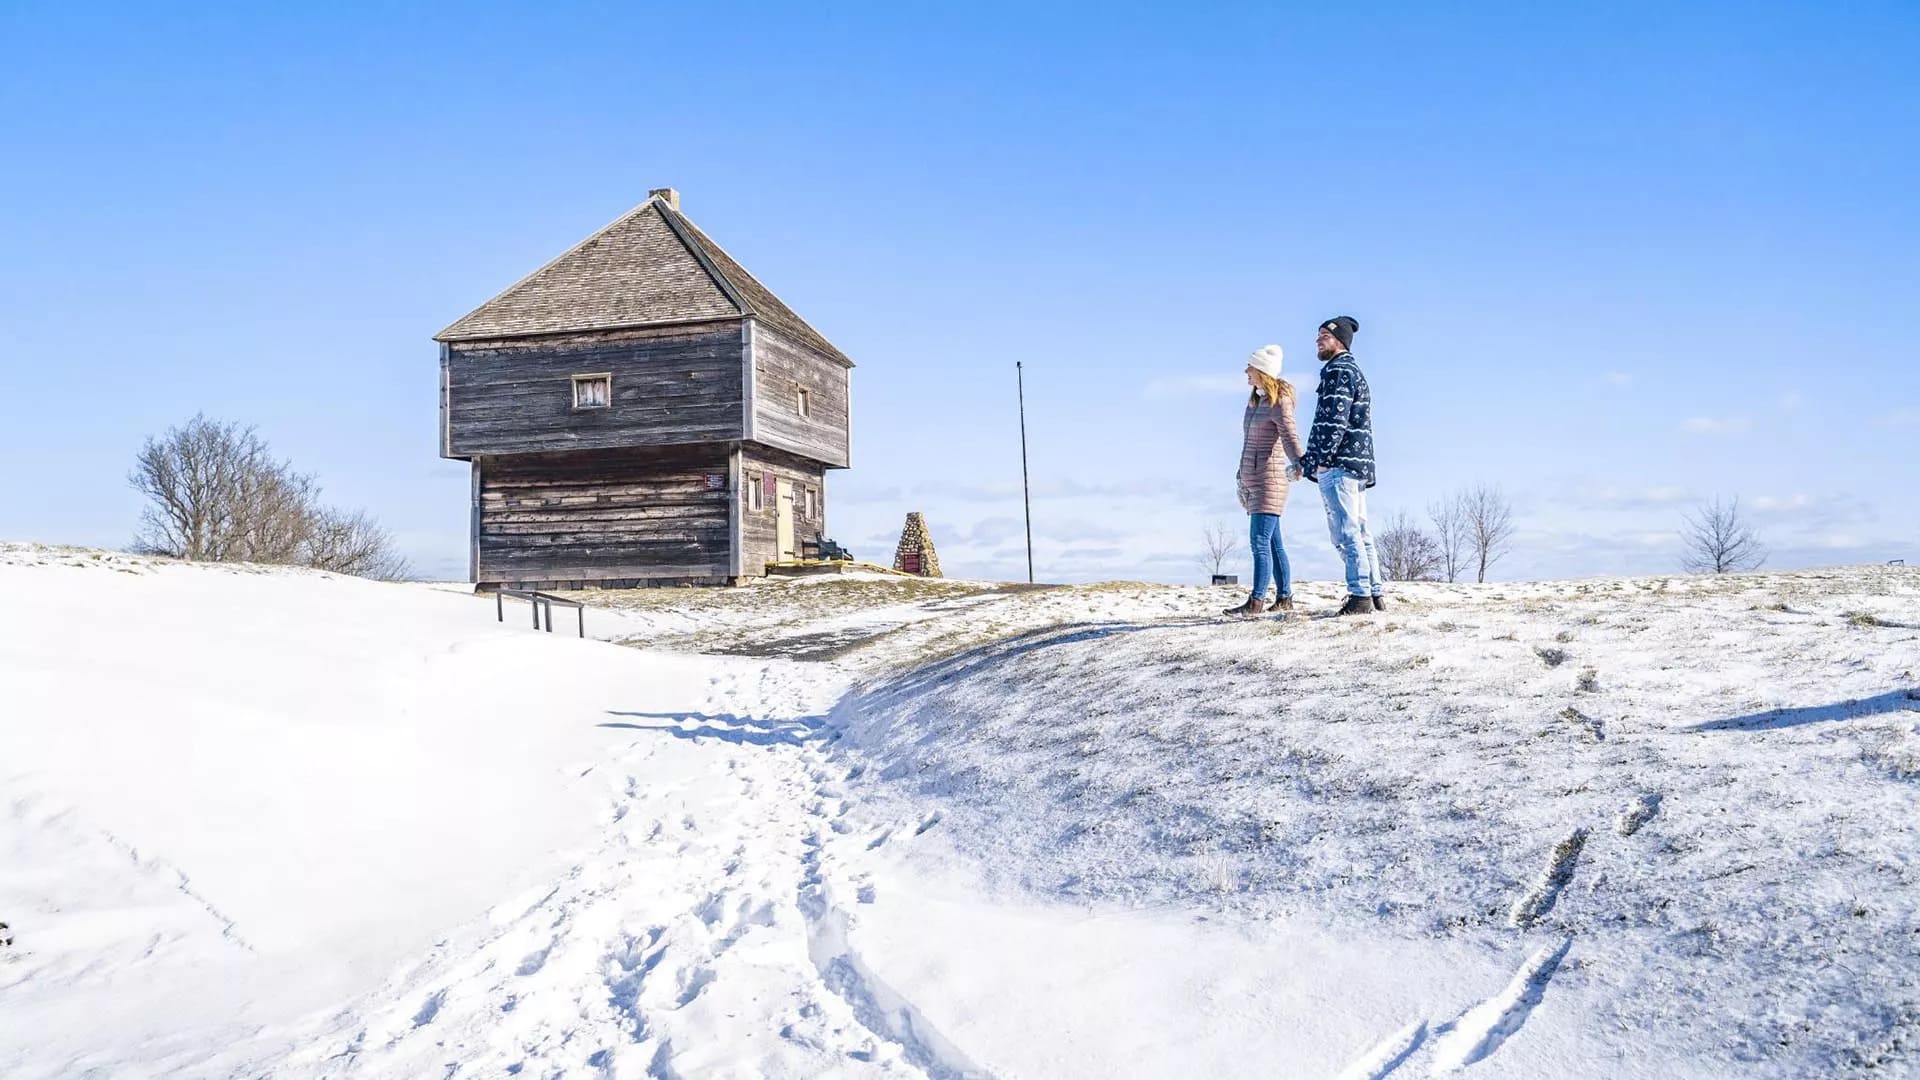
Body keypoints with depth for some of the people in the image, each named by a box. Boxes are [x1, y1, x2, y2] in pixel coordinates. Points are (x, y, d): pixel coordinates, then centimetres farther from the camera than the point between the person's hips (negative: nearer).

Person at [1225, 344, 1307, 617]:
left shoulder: (1279, 402, -11)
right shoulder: (1254, 401, 16)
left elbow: (1289, 435, -26)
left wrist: (1297, 462, -44)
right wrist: (1242, 479, 27)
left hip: (1270, 479, -9)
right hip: (1252, 479, 9)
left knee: (1260, 540, -14)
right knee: (1273, 542, 10)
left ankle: (1256, 601, -17)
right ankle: (1284, 598, 15)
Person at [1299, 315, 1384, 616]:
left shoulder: (1338, 370, -7)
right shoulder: (1353, 371, 26)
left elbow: (1334, 419, -18)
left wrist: (1322, 459, -17)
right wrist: (1307, 460, 26)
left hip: (1338, 465, -10)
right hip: (1358, 465, 10)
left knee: (1345, 532, -11)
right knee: (1360, 532, 10)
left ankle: (1360, 596, -13)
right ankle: (1375, 594, 12)